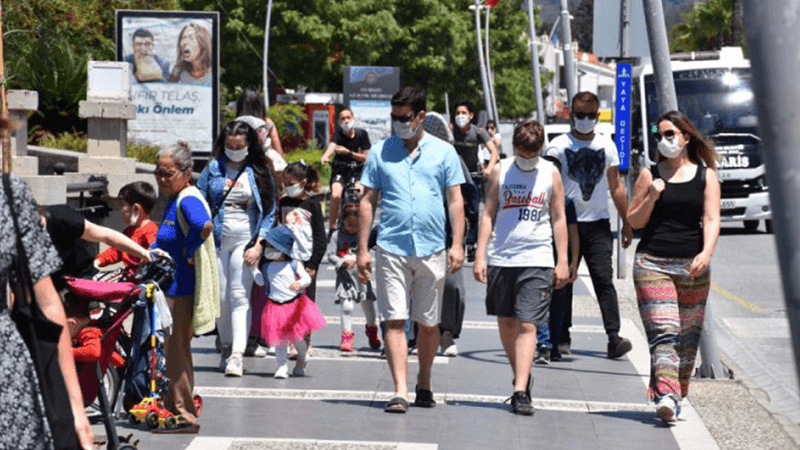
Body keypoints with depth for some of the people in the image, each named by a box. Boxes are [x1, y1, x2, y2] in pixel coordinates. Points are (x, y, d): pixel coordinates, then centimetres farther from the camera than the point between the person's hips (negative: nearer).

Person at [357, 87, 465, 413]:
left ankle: (424, 383, 27)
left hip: (432, 251, 1)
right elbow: (367, 201, 8)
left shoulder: (444, 152, 6)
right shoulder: (379, 152, 7)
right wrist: (362, 249, 2)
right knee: (395, 321, -8)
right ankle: (400, 391, -10)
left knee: (428, 323, 9)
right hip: (391, 249, -1)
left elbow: (455, 201, 7)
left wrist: (457, 244, -4)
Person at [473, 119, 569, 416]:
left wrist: (562, 261, 2)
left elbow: (559, 219, 7)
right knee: (506, 322, 10)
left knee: (527, 325, -10)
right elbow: (488, 214, 7)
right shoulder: (500, 171, 5)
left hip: (536, 261, -2)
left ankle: (520, 392, -14)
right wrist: (480, 255, 1)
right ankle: (522, 376, 29)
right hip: (500, 259, 2)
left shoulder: (550, 174, 4)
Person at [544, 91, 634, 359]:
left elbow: (616, 186, 16)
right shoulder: (558, 146, 1)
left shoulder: (607, 145, 11)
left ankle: (614, 338, -13)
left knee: (604, 280, -7)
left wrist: (626, 222, 13)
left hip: (598, 224, 1)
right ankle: (562, 336, 13)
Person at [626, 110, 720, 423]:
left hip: (693, 266, 1)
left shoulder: (706, 175, 7)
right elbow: (634, 221, 9)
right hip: (652, 264, -1)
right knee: (663, 332, -14)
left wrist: (706, 253, -19)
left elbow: (711, 219, -2)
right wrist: (652, 197, -9)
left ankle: (676, 395, 19)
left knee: (687, 336, 8)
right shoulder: (650, 175, 7)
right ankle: (666, 395, -26)